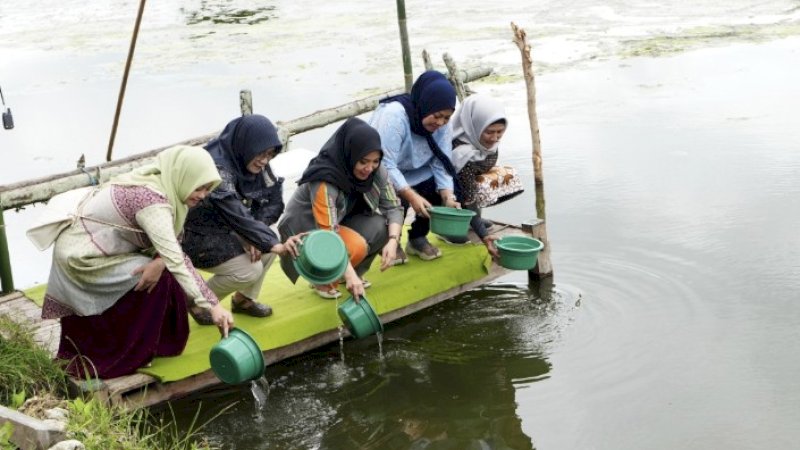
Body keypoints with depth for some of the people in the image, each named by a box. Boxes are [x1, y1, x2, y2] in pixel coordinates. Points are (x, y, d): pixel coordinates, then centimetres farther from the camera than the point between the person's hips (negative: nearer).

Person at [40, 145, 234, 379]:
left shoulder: (158, 184, -2)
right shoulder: (153, 201, -29)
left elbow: (168, 247, -4)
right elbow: (175, 261, -33)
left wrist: (160, 261, -27)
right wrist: (212, 306, -33)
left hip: (82, 248, 9)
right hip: (82, 259, -9)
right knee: (159, 280, -14)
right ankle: (123, 358, 1)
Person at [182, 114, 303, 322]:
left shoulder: (254, 163, -7)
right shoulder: (215, 165, -30)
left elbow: (273, 200, -6)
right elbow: (237, 215, -37)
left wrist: (254, 236, -21)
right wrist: (274, 245, -42)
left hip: (226, 230, 8)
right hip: (197, 237, -8)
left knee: (268, 241, -11)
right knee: (250, 270, -20)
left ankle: (244, 299, 10)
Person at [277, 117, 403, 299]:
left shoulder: (376, 171, -15)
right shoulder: (324, 180, -33)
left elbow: (393, 207, -13)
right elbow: (327, 234, -38)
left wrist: (392, 241, -33)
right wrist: (350, 274, -45)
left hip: (341, 223, 7)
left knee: (382, 226, -22)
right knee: (356, 246, -34)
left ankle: (348, 273, 2)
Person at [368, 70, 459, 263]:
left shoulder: (441, 125, -11)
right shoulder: (394, 115, -32)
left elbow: (441, 165, -14)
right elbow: (384, 165, -36)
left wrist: (448, 198, -29)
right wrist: (412, 196, -43)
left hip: (412, 173, 6)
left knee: (441, 189, -17)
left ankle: (418, 238, 5)